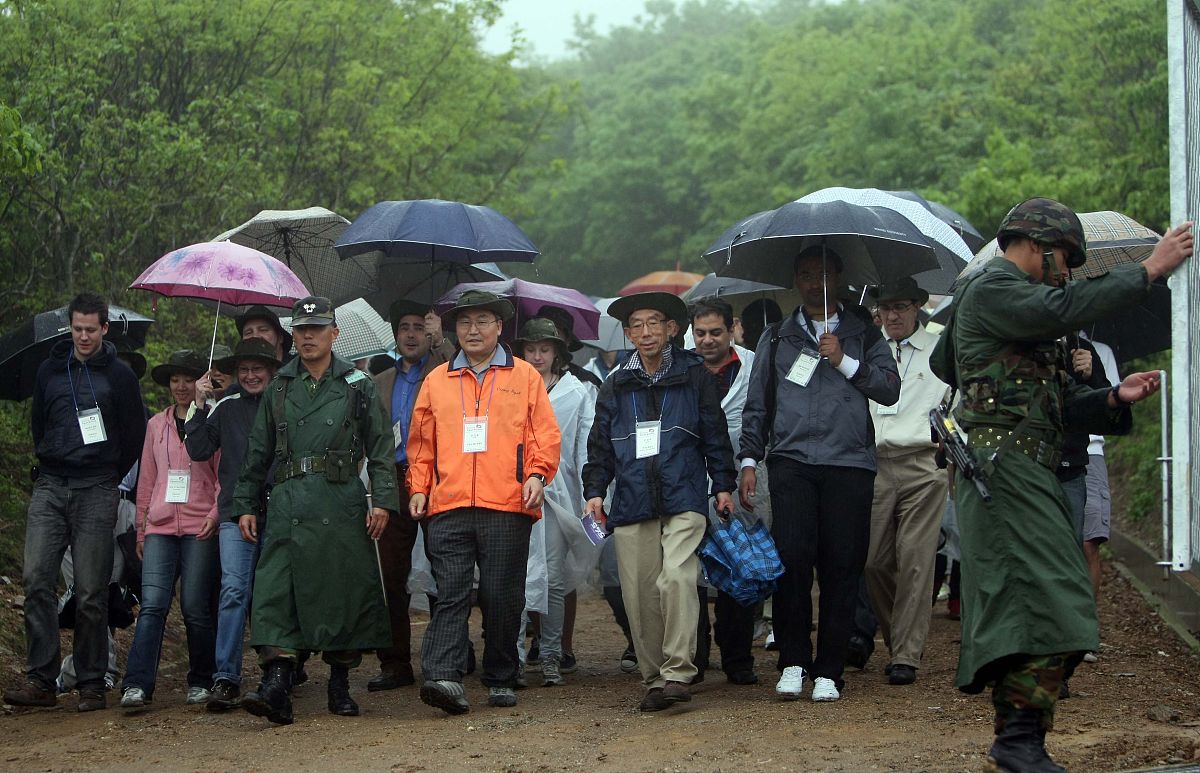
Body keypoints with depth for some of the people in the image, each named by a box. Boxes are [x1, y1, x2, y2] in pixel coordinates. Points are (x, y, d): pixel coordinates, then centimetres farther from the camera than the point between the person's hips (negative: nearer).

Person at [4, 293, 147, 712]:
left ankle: (92, 684, 3)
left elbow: (135, 435, 8)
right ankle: (40, 680, -8)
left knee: (91, 592, -3)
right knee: (37, 578, -10)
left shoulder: (119, 375, 4)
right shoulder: (50, 370, 13)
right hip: (49, 488, 3)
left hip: (96, 493, -3)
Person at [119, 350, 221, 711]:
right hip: (161, 528, 3)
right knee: (152, 604, -9)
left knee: (195, 607, -2)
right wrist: (141, 528, 17)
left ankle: (201, 682, 12)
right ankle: (137, 687, -17)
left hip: (200, 528, -3)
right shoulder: (157, 425, 17)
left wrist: (216, 514, -10)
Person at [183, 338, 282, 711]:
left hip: (277, 514, 0)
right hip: (235, 513, 0)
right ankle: (225, 679, -14)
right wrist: (200, 408, 1)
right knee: (234, 590, -12)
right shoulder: (226, 410, 11)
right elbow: (198, 451, 6)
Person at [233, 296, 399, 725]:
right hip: (288, 502, 2)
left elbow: (381, 448, 5)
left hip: (342, 501, -2)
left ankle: (340, 684, 14)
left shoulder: (357, 385, 8)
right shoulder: (279, 388, 15)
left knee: (345, 590, 2)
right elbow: (258, 453, 19)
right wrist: (246, 504, 14)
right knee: (275, 593, -11)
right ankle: (277, 684, -17)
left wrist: (382, 500, -6)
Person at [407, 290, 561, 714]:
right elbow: (421, 441, 16)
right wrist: (418, 488, 5)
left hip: (507, 505, -1)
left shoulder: (525, 377, 11)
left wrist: (537, 475, -8)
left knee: (503, 596, 3)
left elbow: (545, 433, 7)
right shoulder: (436, 381, 16)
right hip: (448, 506, 1)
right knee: (450, 593, -9)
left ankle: (501, 680, 13)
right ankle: (443, 676, -20)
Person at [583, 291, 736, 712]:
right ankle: (653, 678, 8)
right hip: (632, 503, 3)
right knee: (639, 593, 0)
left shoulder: (694, 376, 8)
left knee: (677, 577, -22)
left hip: (683, 500, -3)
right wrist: (595, 490, 8)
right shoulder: (616, 387, 15)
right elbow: (600, 444, 18)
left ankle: (678, 672, -22)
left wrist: (723, 485, 5)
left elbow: (715, 434, 9)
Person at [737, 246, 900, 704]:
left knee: (842, 566, -5)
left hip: (850, 463, 0)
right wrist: (749, 460, 10)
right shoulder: (777, 338, 20)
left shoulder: (863, 335, 16)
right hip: (791, 460, 1)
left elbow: (890, 389, 5)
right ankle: (793, 662, -2)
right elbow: (757, 405, 19)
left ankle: (828, 671, 1)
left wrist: (844, 361, -4)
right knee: (792, 558, -13)